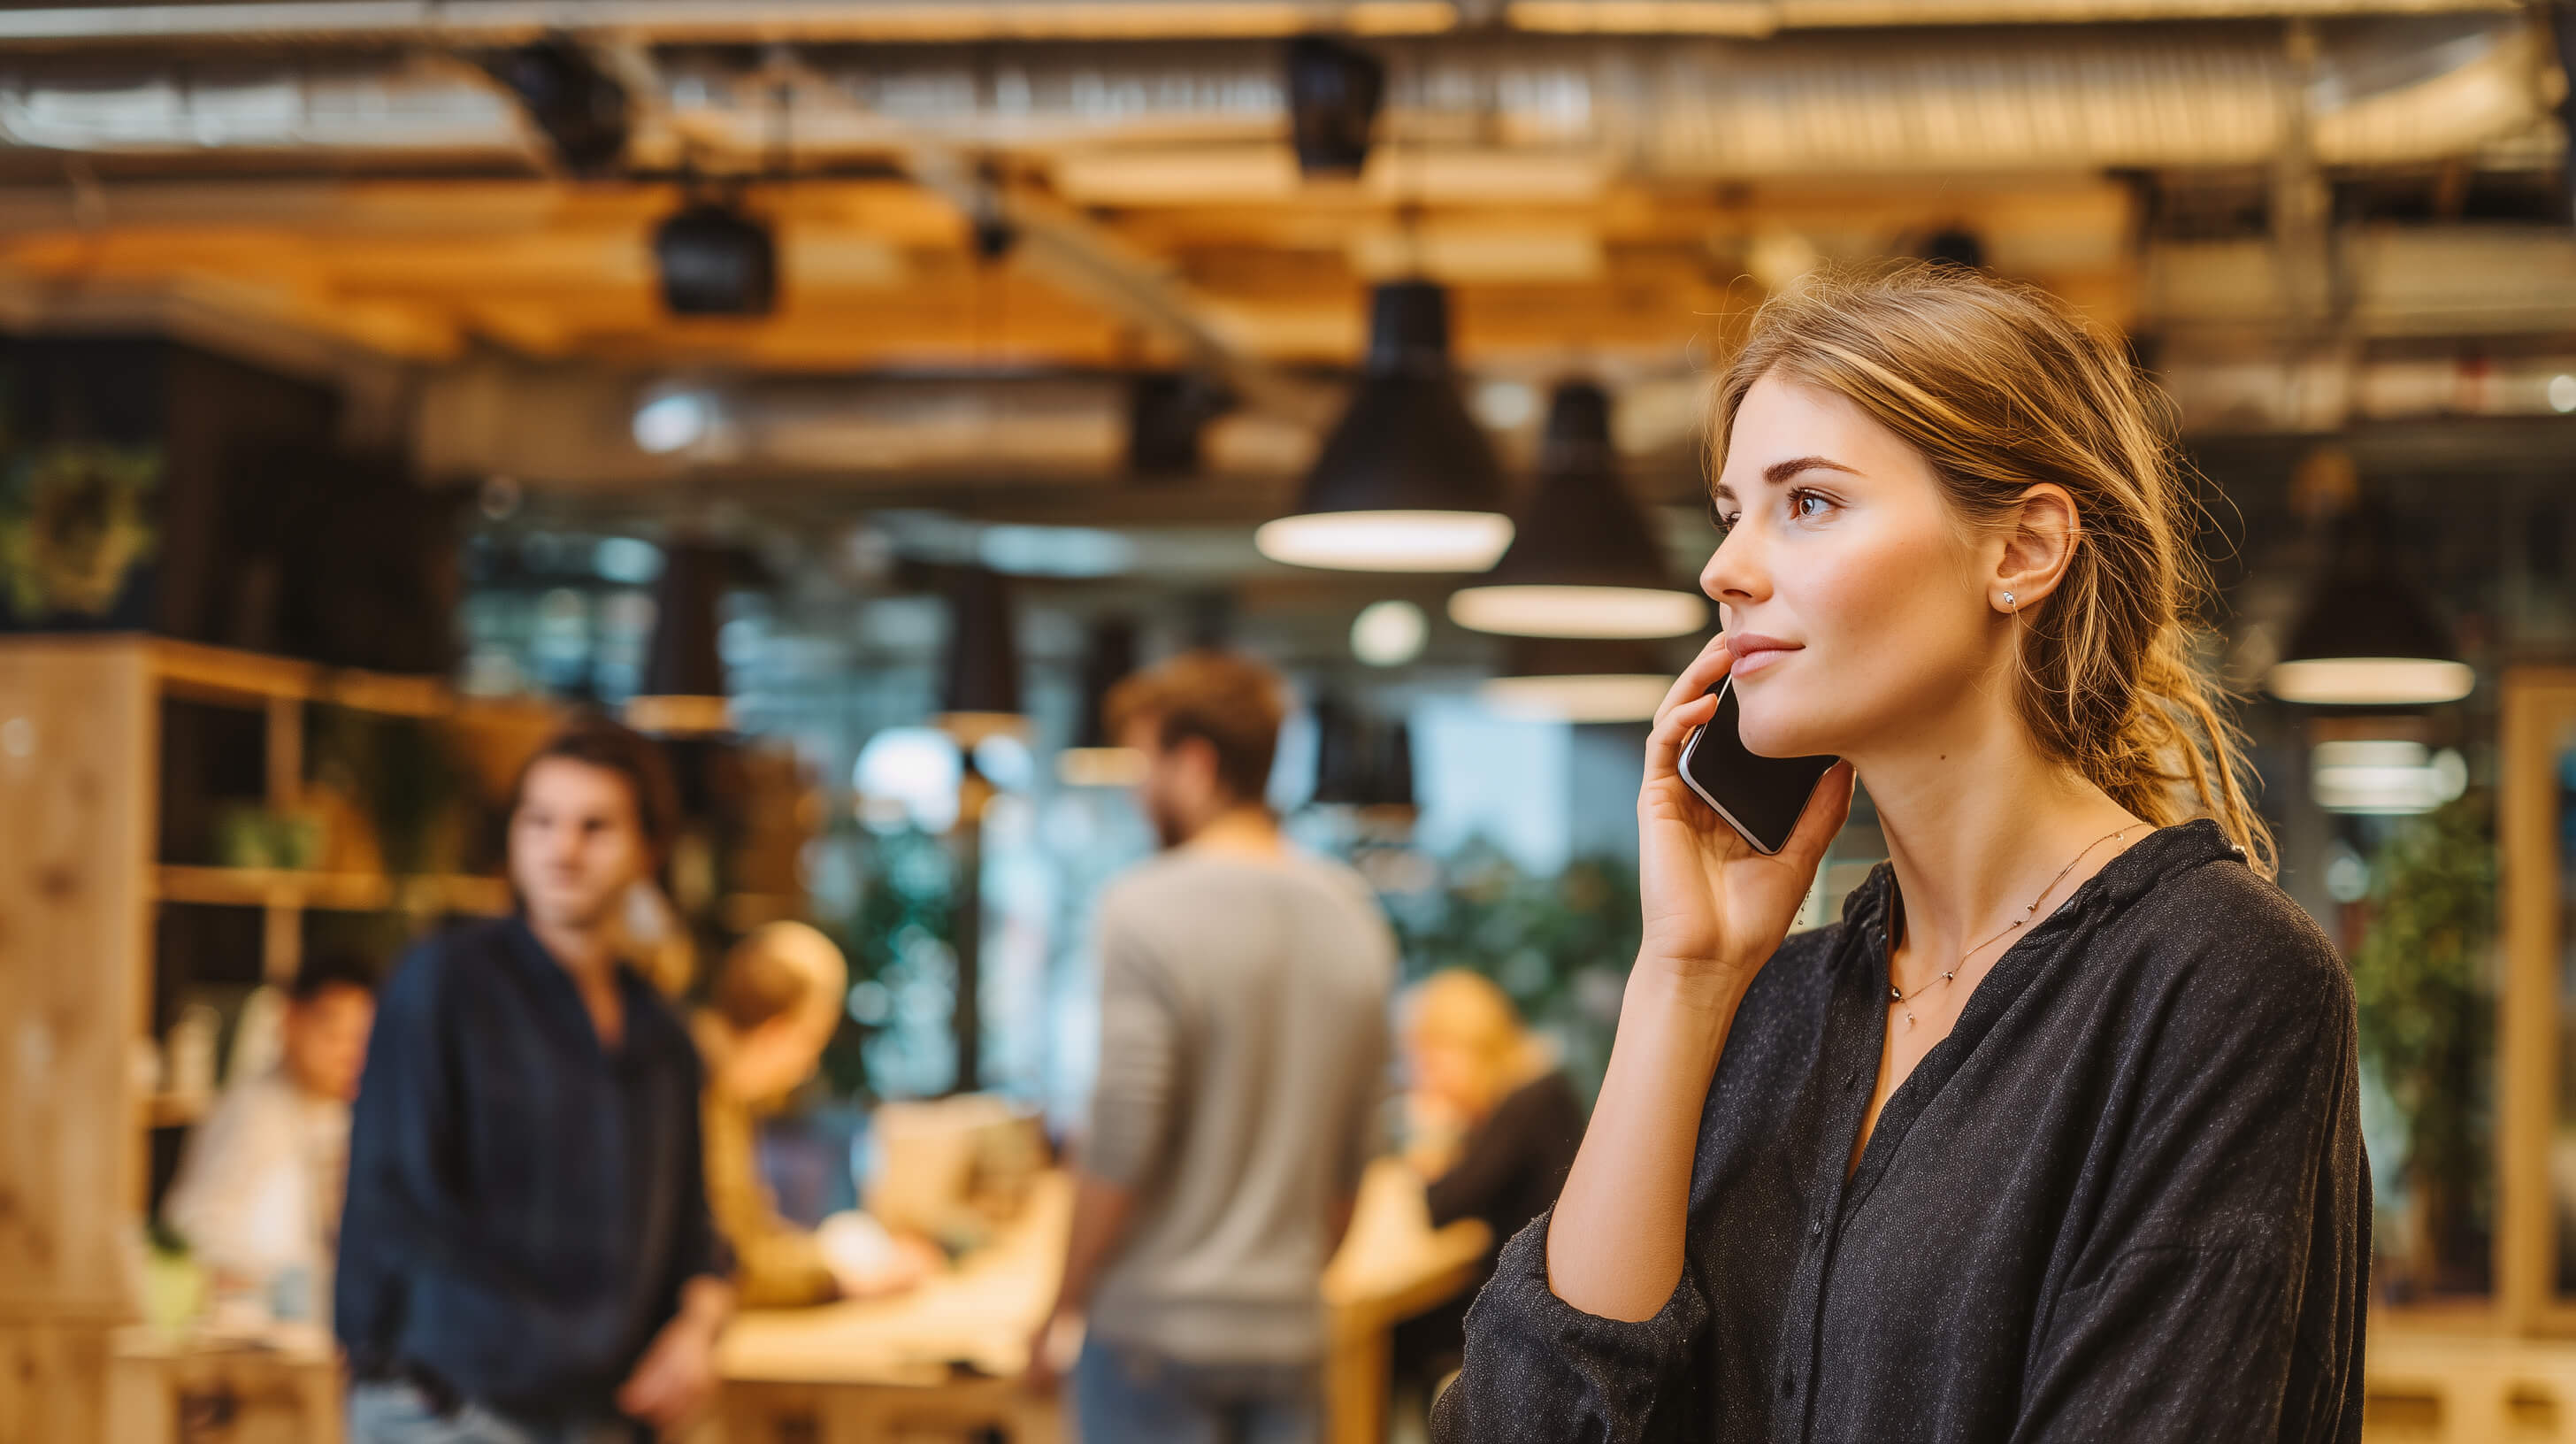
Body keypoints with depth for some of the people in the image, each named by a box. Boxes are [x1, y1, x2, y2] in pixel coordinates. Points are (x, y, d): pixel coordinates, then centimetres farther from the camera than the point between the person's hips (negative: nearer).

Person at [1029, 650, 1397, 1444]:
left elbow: (1120, 1146, -15)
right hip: (1289, 1330, 6)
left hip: (1157, 1321, -6)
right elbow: (1355, 1155, 11)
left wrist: (1060, 1309, -4)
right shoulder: (1351, 913, 7)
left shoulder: (1149, 909, -13)